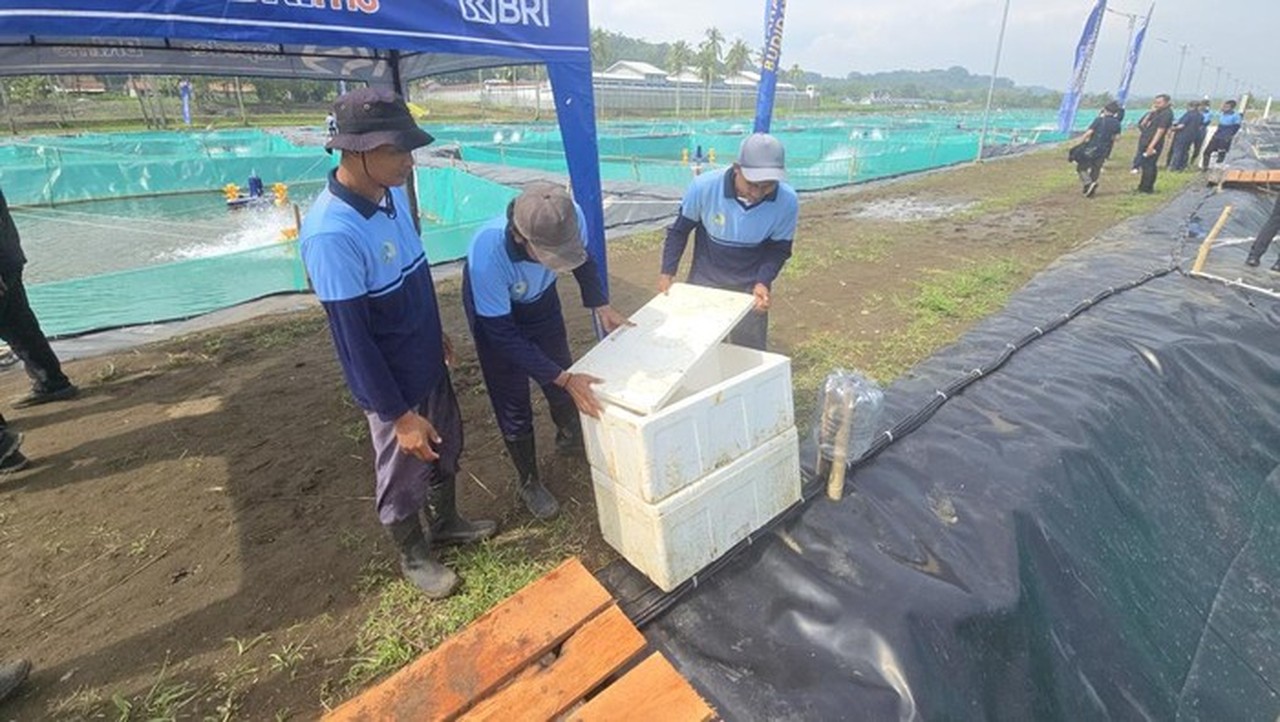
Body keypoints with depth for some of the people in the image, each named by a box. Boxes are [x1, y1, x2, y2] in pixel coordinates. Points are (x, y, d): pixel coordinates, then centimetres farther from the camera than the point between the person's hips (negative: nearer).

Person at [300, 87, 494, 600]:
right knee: (403, 474, 15)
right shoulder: (332, 233, -30)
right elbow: (354, 340, -25)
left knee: (446, 448, 25)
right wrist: (399, 415, -20)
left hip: (428, 361, 8)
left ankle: (445, 523, 50)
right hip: (392, 383, -8)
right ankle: (413, 556, 41)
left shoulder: (391, 191, -5)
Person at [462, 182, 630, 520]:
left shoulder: (571, 218, -33)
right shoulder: (487, 253, -43)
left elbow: (582, 259, -7)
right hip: (493, 311, -4)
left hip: (540, 298, 4)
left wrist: (601, 305, -18)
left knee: (563, 371, 17)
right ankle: (529, 482, 28)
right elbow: (503, 334, -33)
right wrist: (564, 379, -37)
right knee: (513, 404, 3)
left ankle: (569, 437, 50)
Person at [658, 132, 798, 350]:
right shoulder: (704, 186, -26)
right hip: (705, 279, 0)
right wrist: (667, 272, -10)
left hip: (751, 284, 1)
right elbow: (680, 229, -8)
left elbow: (779, 248, -7)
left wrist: (763, 282, -23)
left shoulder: (787, 201, -23)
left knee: (750, 351, 11)